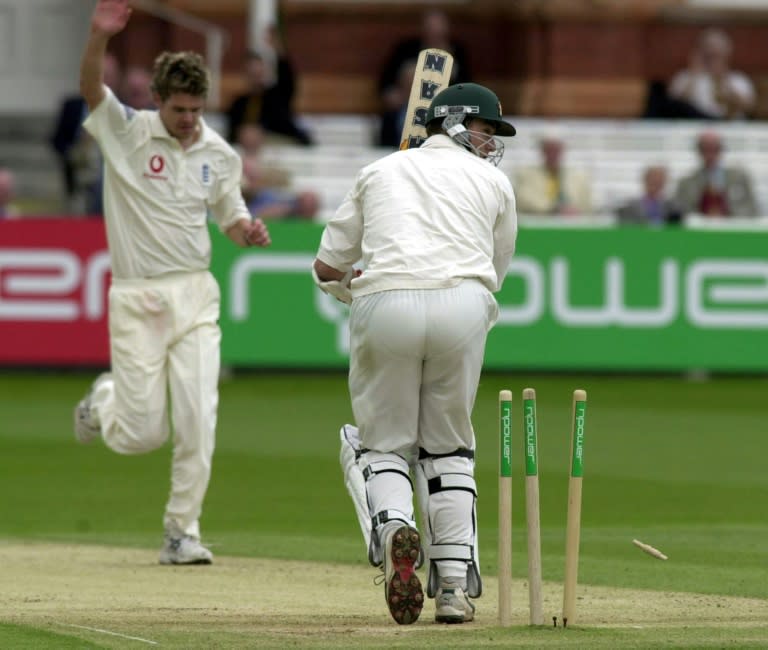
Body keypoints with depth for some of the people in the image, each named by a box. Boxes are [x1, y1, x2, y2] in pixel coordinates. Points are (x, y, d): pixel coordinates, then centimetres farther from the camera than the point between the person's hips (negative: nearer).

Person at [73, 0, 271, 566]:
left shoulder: (219, 154, 5)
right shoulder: (127, 132, -7)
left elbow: (230, 216, 17)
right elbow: (91, 89, -24)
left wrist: (249, 231, -8)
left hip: (195, 295, 3)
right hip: (137, 299, -3)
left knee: (197, 420, -8)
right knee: (142, 434, -2)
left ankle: (183, 533, 3)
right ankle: (105, 402, 34)